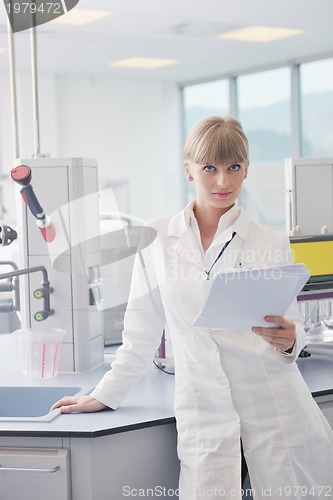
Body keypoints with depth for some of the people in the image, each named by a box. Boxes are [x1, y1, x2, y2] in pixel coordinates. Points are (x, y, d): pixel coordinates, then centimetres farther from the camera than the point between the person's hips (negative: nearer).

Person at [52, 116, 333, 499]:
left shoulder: (272, 245, 4)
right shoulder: (156, 240, 5)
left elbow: (294, 330, 9)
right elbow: (142, 332, 13)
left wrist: (288, 340, -13)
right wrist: (104, 396, 14)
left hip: (276, 407, 0)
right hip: (203, 409, 0)